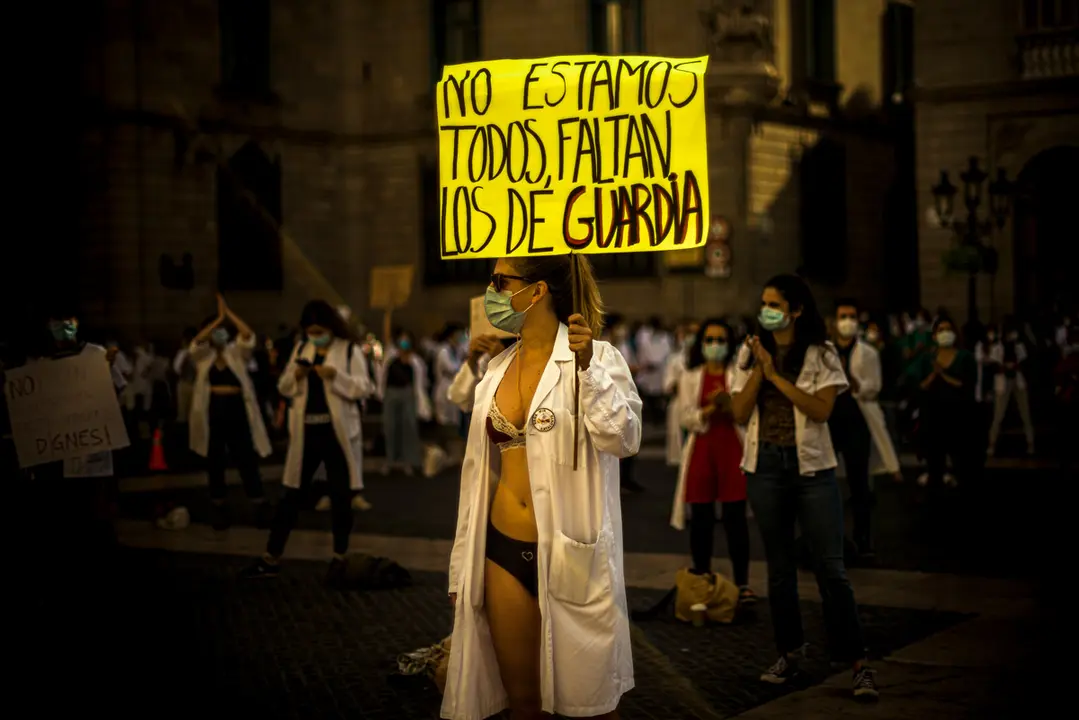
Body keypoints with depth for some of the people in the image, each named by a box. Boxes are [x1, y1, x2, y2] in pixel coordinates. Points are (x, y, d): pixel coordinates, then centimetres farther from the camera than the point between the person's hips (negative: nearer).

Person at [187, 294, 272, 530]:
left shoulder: (236, 353, 6)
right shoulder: (203, 356, 6)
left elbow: (248, 335, -10)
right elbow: (197, 341, -15)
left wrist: (228, 313, -13)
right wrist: (219, 317, -15)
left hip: (237, 411, -1)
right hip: (212, 413, 1)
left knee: (247, 461, 1)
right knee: (215, 464, 8)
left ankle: (260, 508, 7)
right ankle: (219, 510, 18)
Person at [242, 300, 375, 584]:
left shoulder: (350, 350, -4)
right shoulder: (301, 349, 9)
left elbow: (364, 388, -11)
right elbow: (284, 388, 11)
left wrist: (335, 375, -24)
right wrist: (296, 376, -11)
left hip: (337, 432, -4)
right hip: (306, 431, 4)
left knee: (340, 496, 5)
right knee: (292, 494, 7)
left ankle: (339, 559, 17)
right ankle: (271, 557, 10)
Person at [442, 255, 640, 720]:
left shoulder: (596, 358, -7)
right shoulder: (496, 368, 10)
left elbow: (623, 439, -20)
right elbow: (481, 472, 14)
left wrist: (587, 369, -26)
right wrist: (463, 567, 15)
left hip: (571, 554, -5)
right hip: (504, 550, 5)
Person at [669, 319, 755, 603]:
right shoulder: (691, 377, 8)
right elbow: (686, 418, 0)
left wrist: (728, 404, -22)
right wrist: (710, 409, -16)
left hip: (732, 447, -1)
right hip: (701, 448, 1)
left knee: (735, 517, -3)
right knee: (701, 518, 4)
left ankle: (742, 583, 3)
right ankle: (702, 582, 15)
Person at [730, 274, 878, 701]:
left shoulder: (821, 353, -4)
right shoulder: (750, 353, 4)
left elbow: (822, 409, -16)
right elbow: (739, 413, -2)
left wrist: (777, 376, -15)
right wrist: (759, 370, -12)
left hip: (812, 465, -3)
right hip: (765, 466, 3)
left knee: (831, 567, -5)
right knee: (779, 566, 12)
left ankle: (858, 662, -1)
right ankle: (790, 651, 26)